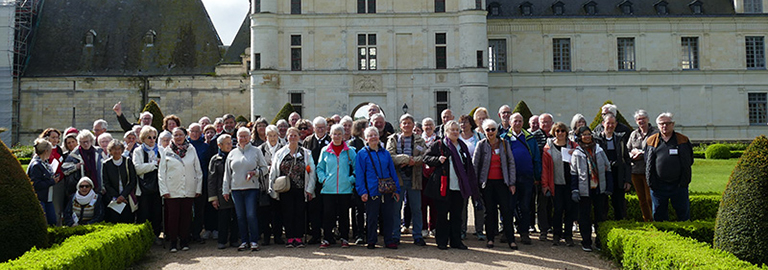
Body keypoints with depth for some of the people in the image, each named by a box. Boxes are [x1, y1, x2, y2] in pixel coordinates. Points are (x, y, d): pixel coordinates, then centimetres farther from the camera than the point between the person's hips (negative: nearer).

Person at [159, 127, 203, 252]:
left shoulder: (191, 149, 8)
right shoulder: (167, 151, 5)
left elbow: (198, 170, 9)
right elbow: (161, 173, 4)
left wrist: (198, 188, 4)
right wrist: (164, 190, -4)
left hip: (189, 190, 1)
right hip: (172, 191, -1)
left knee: (186, 215, 5)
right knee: (173, 216, 0)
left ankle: (184, 240, 16)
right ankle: (173, 241, 11)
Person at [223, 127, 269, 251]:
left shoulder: (256, 151, 5)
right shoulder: (232, 153, 12)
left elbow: (264, 168, 7)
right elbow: (227, 173, 15)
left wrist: (255, 172, -12)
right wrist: (226, 190, 11)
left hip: (252, 188, -3)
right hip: (236, 189, 3)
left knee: (251, 215, -8)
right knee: (240, 216, 5)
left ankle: (254, 241, 2)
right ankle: (244, 241, 14)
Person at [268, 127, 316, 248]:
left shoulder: (306, 153, 7)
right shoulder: (280, 153, 9)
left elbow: (311, 172, 5)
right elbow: (273, 172, 10)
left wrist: (310, 189, -2)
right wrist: (273, 190, 3)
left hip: (301, 189, 0)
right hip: (285, 189, 1)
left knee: (300, 213, -1)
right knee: (287, 213, 0)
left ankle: (299, 237, 7)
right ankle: (290, 238, 7)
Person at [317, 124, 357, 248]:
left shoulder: (350, 151, 4)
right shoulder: (325, 151, 7)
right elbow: (320, 168, 14)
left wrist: (351, 179, -4)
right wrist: (323, 179, -1)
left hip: (345, 189, 0)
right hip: (328, 189, 1)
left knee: (344, 214, 5)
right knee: (328, 214, 0)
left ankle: (344, 238, 15)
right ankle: (327, 239, 9)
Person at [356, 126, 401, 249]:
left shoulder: (385, 153, 13)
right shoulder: (362, 154, 2)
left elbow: (392, 171, 13)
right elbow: (359, 174, -2)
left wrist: (396, 189, 7)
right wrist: (362, 191, -10)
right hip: (372, 191, -3)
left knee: (388, 216, 6)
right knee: (372, 218, 4)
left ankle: (389, 241, 16)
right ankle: (372, 242, 16)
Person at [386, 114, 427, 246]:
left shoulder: (419, 140, 11)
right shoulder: (393, 139, 7)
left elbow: (425, 156, -2)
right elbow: (390, 156, -8)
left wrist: (413, 161, -17)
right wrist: (406, 158, -16)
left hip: (414, 177, 1)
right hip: (398, 177, -1)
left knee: (416, 208, 6)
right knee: (396, 208, 2)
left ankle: (417, 236, 14)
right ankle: (395, 236, 10)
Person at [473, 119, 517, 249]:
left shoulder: (504, 144, 5)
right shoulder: (481, 145, 2)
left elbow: (511, 163, 6)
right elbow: (475, 164, 3)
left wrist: (511, 183, 2)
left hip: (501, 181, 1)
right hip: (487, 182, 0)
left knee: (506, 210, -4)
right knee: (489, 210, 3)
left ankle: (510, 239, 1)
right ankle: (490, 239, 12)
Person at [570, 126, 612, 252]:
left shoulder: (599, 150, 6)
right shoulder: (577, 153, 2)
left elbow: (607, 169, 8)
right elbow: (573, 173, 3)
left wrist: (609, 187, 3)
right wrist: (574, 190, -4)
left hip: (599, 188, 2)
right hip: (584, 189, -2)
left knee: (601, 215, 6)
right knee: (585, 217, 2)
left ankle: (600, 241, 17)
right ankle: (586, 242, 11)